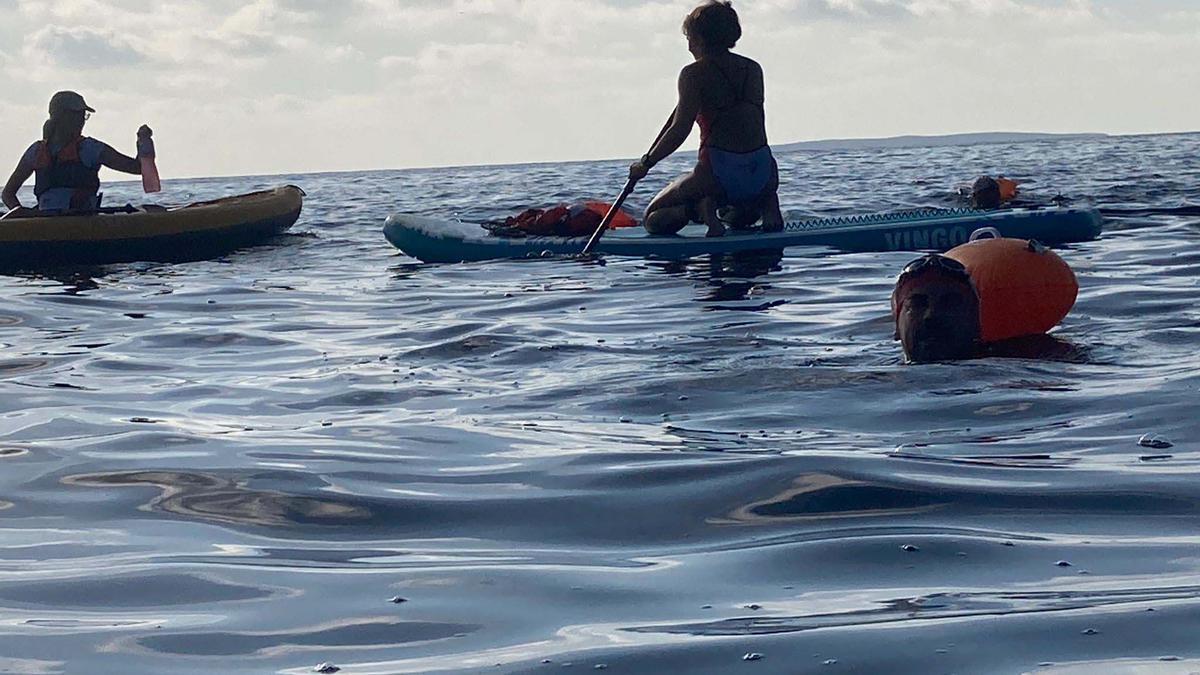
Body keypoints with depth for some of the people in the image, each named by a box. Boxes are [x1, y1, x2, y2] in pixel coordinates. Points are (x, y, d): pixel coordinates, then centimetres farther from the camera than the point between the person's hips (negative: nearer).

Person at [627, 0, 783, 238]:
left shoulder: (694, 73, -4)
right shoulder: (753, 69, 12)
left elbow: (679, 131, -10)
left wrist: (645, 164, 0)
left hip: (719, 175, -5)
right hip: (764, 172, 5)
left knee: (653, 219, 13)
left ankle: (699, 209, -15)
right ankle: (766, 205, 5)